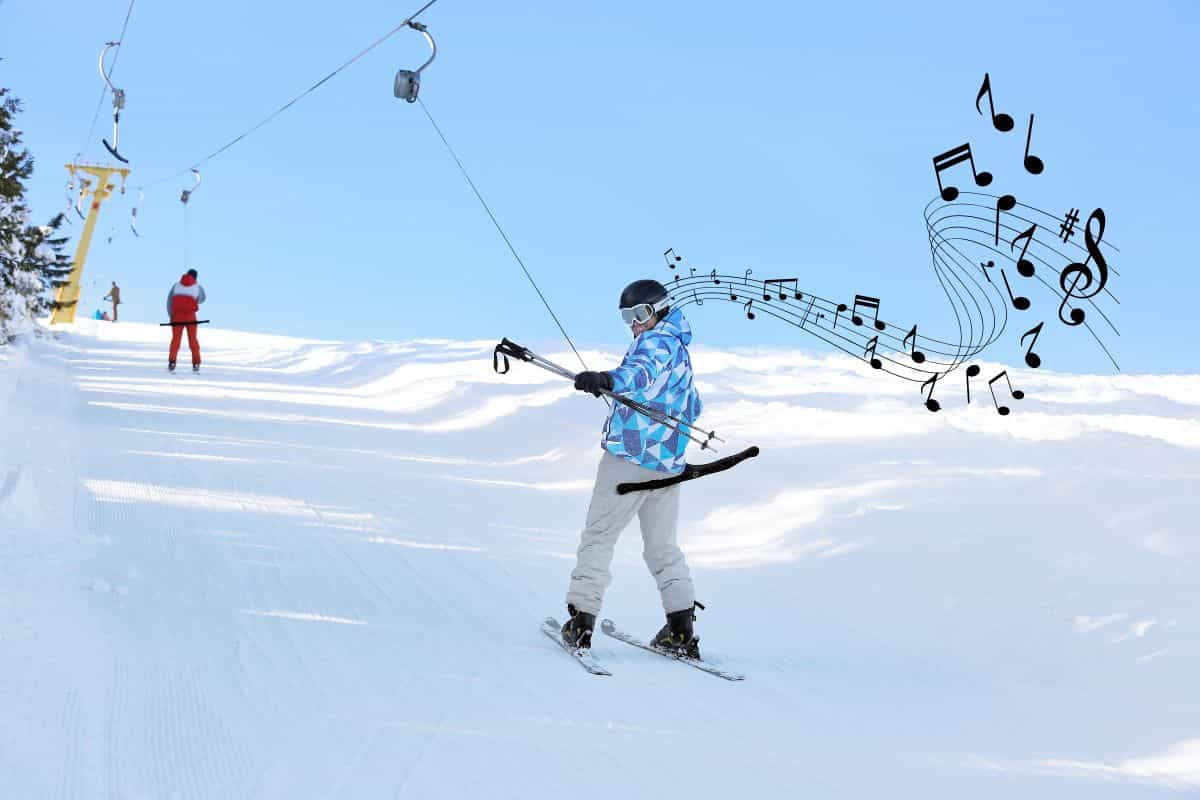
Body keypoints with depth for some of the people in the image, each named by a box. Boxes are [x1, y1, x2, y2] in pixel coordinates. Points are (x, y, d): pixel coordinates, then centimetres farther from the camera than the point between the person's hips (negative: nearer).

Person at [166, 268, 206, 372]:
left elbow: (169, 301, -1)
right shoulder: (198, 287, 2)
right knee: (193, 339, 10)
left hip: (177, 316, 1)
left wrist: (171, 315, 3)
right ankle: (196, 364, 6)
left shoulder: (176, 286, 5)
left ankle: (172, 362, -7)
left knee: (175, 339, 6)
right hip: (190, 317, -1)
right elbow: (202, 299, 20)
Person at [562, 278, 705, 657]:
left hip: (631, 452, -8)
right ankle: (682, 628, 4)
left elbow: (642, 370, -30)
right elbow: (692, 408, 35)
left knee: (598, 536, -3)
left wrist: (606, 379, -47)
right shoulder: (682, 352, 22)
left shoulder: (656, 340, -6)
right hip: (669, 461, 9)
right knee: (662, 546, 13)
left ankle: (581, 618, -8)